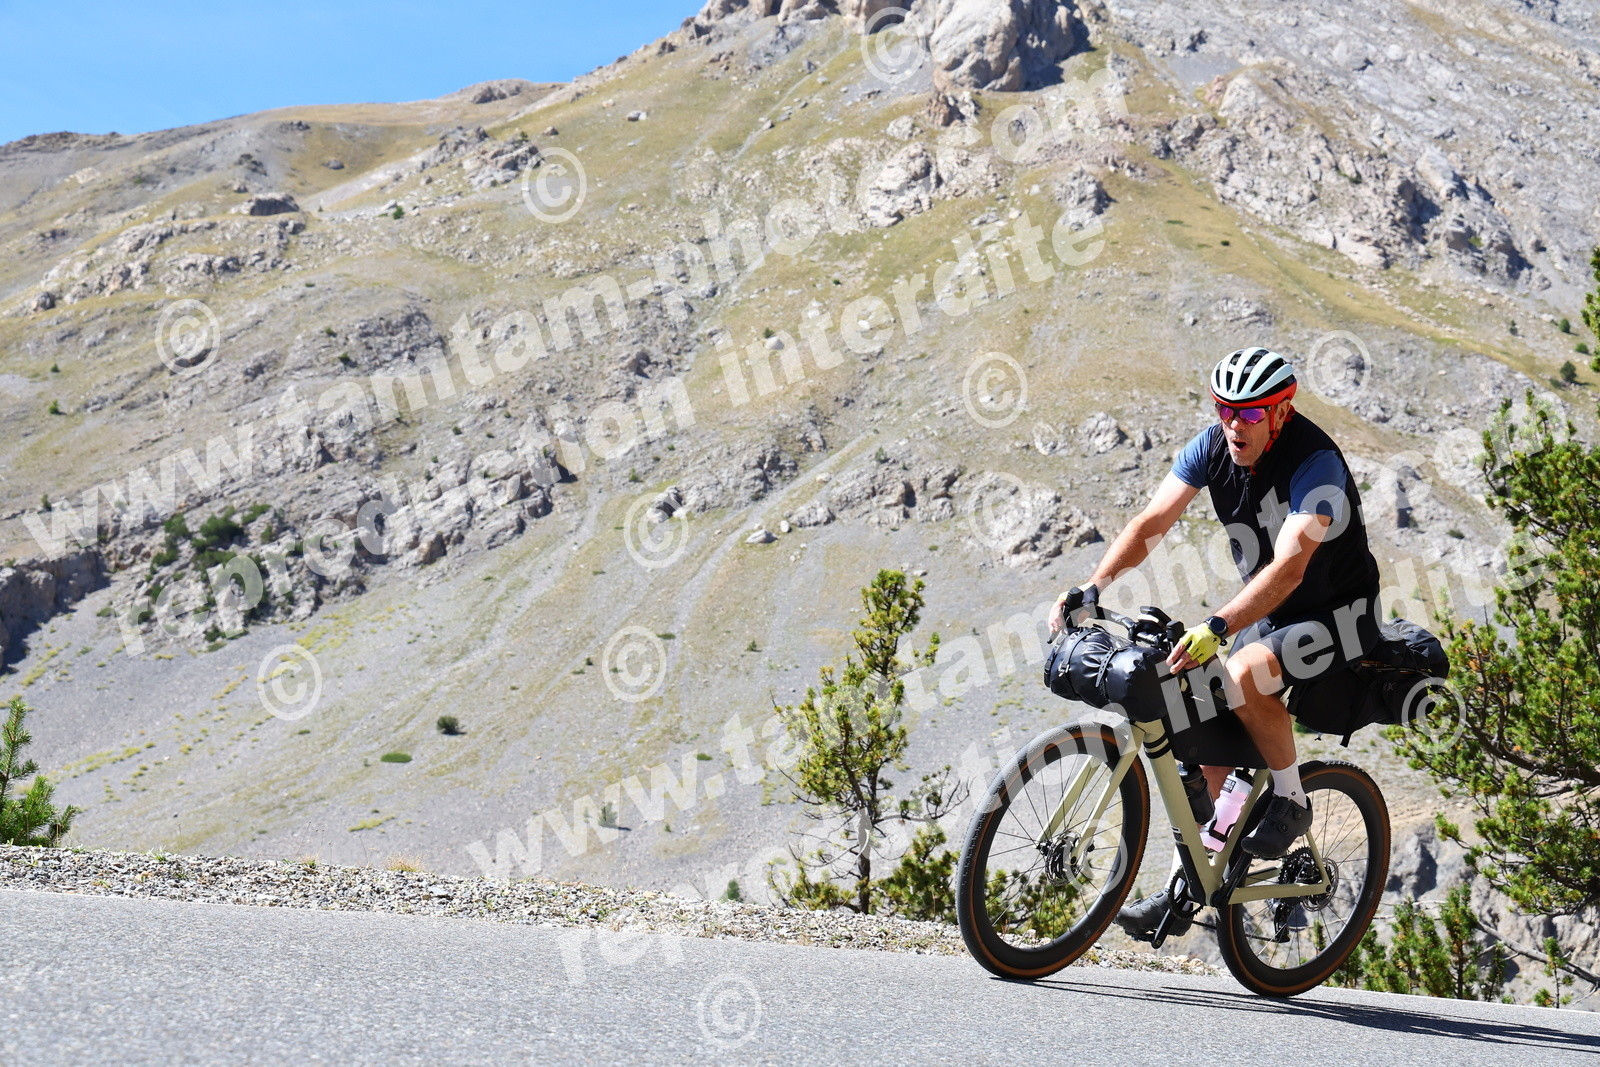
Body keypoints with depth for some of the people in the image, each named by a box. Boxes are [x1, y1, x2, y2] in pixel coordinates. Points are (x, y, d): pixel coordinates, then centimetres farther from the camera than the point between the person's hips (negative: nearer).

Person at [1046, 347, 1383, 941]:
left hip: (1338, 615, -7)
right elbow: (1152, 523, -12)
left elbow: (1288, 569, -39)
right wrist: (1090, 591, -26)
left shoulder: (1315, 463, -28)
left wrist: (1217, 629, -52)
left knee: (1243, 673, -32)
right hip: (1268, 613, 7)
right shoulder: (1214, 446, -9)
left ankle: (1291, 802, -9)